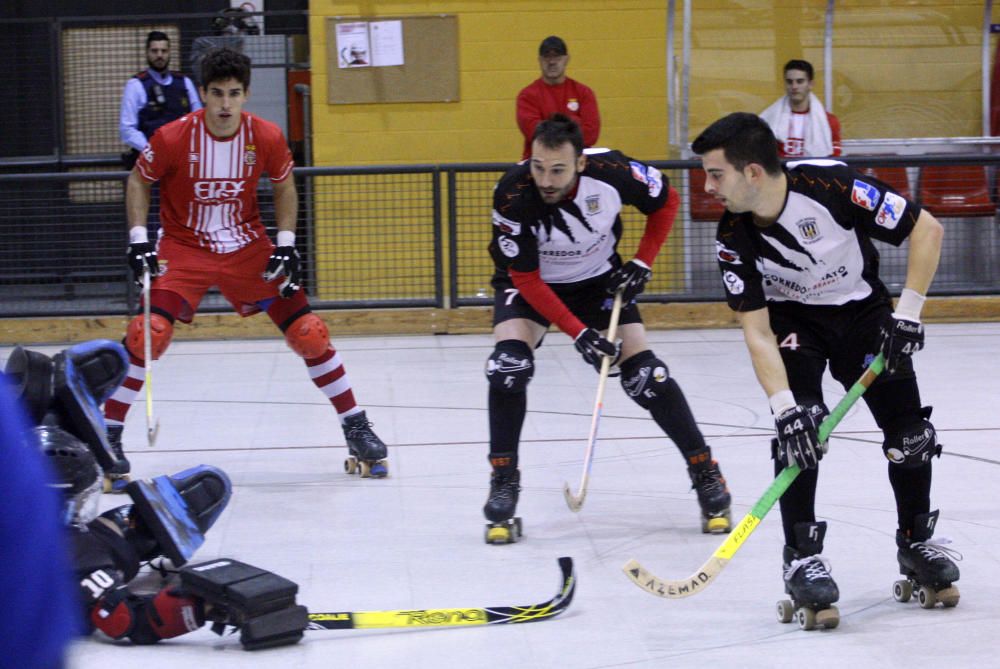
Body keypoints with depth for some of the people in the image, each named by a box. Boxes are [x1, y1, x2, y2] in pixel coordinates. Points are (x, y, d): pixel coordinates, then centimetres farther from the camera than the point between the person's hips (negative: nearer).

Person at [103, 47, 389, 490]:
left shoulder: (266, 138, -12)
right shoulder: (173, 138, -18)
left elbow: (284, 185, 7)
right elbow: (139, 180, -1)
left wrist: (286, 243, -3)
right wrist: (139, 238, -11)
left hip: (248, 249, 2)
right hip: (184, 249, -2)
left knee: (309, 333, -4)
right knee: (149, 334, -22)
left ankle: (356, 427, 12)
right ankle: (109, 436, -8)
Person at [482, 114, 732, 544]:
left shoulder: (610, 173, -29)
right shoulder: (512, 196, -32)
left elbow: (666, 201, -7)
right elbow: (525, 278, -24)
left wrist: (642, 264, -13)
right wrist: (578, 333, -29)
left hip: (599, 278, 1)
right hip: (531, 282, -1)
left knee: (642, 371, -8)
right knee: (510, 361, -24)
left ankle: (706, 472, 7)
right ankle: (503, 483, -11)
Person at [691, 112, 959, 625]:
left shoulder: (833, 186, -32)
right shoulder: (734, 237, -22)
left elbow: (926, 229, -22)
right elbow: (757, 331, -21)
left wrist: (908, 312, -23)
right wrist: (784, 406, -34)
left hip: (863, 309, -1)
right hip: (793, 319, 1)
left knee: (909, 432, -5)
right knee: (799, 425, -21)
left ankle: (915, 543, 17)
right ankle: (802, 556, -11)